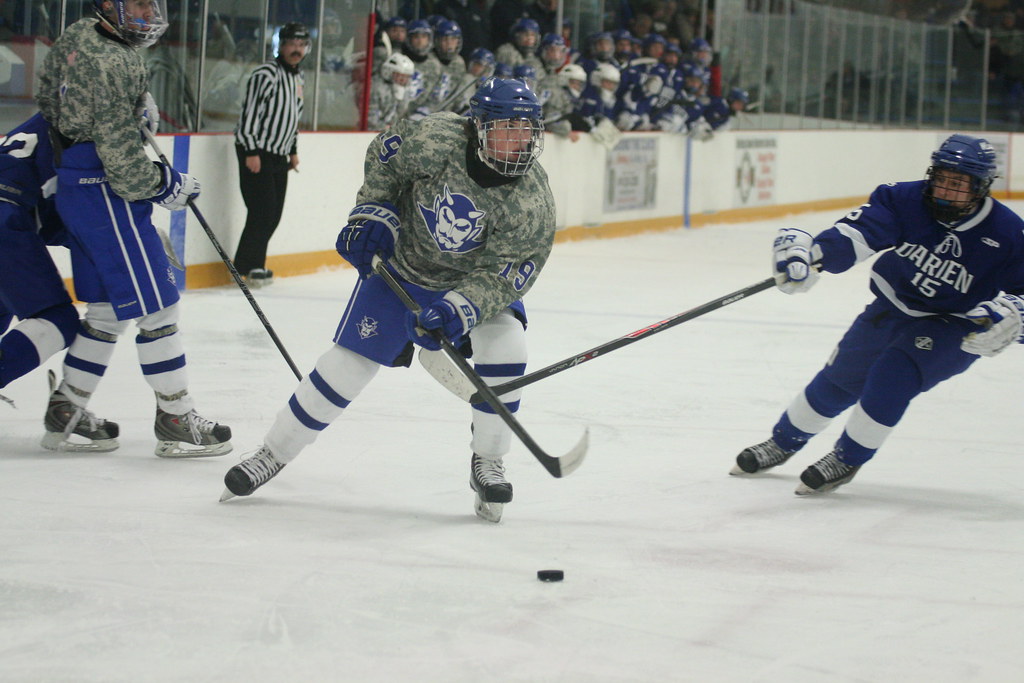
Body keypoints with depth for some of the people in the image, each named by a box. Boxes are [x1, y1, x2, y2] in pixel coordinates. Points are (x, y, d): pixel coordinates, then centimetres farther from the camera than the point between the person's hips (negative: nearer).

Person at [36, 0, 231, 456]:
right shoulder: (110, 63, -23)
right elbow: (122, 162, -23)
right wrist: (169, 185, -5)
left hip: (76, 192, 10)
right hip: (105, 196, -10)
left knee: (107, 311, 17)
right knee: (155, 307, -3)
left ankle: (65, 415, 21)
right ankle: (177, 422, 3)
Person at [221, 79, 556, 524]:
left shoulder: (533, 202, -28)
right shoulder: (434, 140, -29)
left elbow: (505, 272, -27)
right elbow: (383, 158, -8)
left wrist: (462, 308, -41)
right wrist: (373, 213, -12)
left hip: (476, 277, 1)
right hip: (400, 261, 0)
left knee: (505, 347, -24)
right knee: (349, 362, -5)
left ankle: (487, 464, -3)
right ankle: (273, 453, 12)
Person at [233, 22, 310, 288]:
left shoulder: (298, 78, 14)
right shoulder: (266, 74, -14)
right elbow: (250, 112, -18)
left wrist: (293, 150, 22)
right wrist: (251, 151, -21)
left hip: (279, 156, 9)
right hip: (256, 154, -9)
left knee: (273, 215, 8)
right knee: (262, 211, -12)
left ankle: (250, 264, 17)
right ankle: (248, 266, -3)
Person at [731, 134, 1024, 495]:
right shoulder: (904, 200, -18)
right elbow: (857, 233, -30)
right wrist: (811, 252, -48)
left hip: (954, 327, -3)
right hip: (894, 307, 4)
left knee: (893, 374, -25)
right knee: (839, 378, 10)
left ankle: (848, 458, -5)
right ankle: (783, 442, 35)